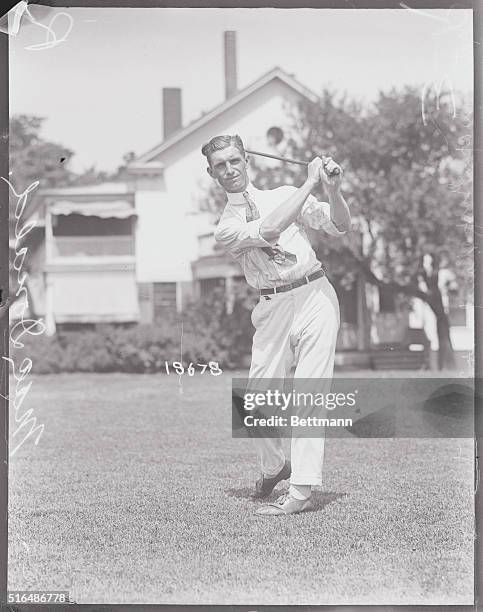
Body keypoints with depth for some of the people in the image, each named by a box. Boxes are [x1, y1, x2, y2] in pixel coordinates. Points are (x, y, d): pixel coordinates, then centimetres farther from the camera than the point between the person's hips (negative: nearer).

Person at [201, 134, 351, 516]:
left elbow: (341, 226, 6)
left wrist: (333, 190, -14)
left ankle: (301, 493, -11)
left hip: (315, 295, -1)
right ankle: (273, 467, 29)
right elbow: (268, 230, -14)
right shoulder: (226, 227, 7)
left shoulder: (285, 194, 12)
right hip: (274, 308, 1)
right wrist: (310, 183, -13)